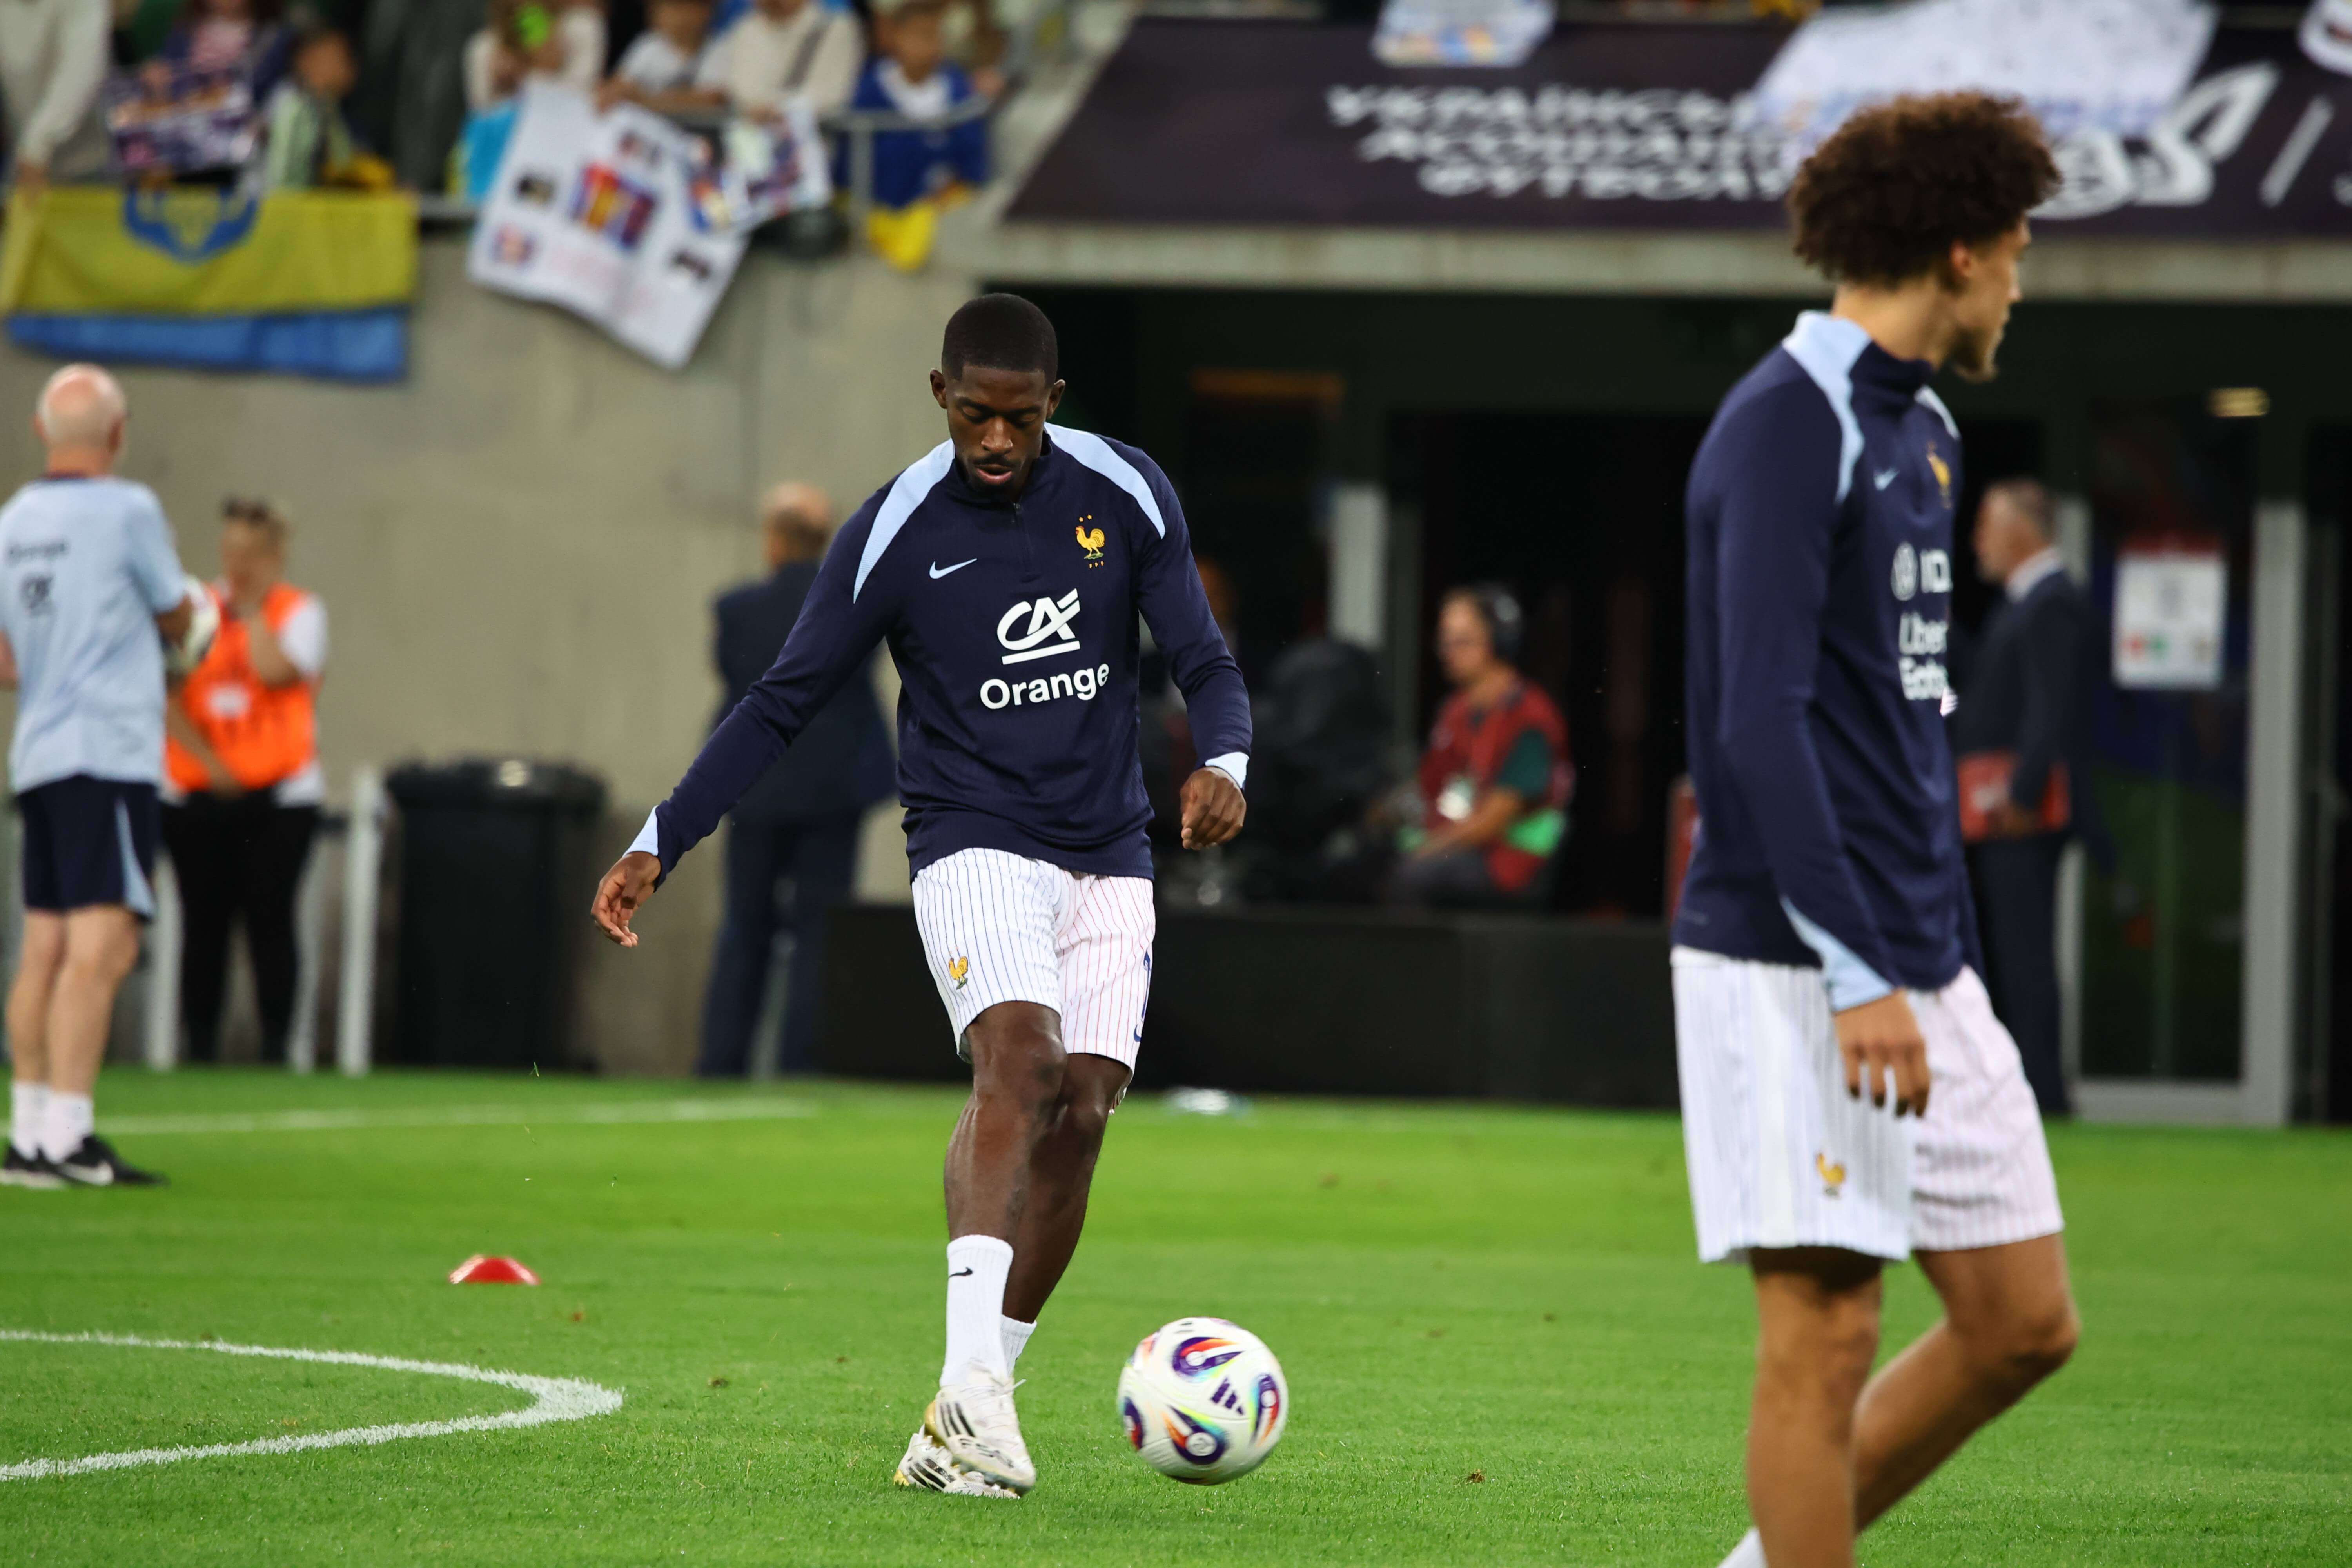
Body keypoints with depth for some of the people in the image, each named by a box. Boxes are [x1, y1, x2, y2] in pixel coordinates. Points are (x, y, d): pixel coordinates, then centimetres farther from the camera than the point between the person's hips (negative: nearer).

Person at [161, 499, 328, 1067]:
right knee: (205, 924, 2)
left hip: (278, 793, -2)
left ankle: (275, 1046, -1)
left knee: (270, 921, -6)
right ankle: (200, 1048, 6)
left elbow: (277, 671, -17)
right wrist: (208, 761, -11)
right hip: (195, 795, 2)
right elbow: (167, 700, 0)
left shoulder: (299, 611, 3)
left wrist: (253, 609, -6)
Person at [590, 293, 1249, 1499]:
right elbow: (783, 703, -1)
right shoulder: (896, 532, -7)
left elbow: (1204, 663, 0)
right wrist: (658, 843, -8)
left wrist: (1223, 763, -22)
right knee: (1018, 1060, -27)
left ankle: (957, 1434, 3)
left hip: (1108, 858, 4)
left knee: (1079, 1116, -4)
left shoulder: (1125, 494, -1)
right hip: (973, 845, -4)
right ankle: (971, 1383, -40)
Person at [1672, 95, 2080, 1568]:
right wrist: (1859, 976, -23)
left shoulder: (1922, 430, 17)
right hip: (1796, 964, -9)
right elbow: (1760, 720, -20)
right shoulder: (1787, 426, -12)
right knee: (1827, 1329, -7)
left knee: (2024, 1320, 8)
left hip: (1921, 968, 9)